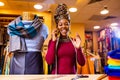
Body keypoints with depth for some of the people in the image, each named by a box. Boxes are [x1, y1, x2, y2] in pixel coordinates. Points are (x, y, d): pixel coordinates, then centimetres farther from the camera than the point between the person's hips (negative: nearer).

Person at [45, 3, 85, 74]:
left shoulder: (74, 41, 1)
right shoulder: (53, 41, -2)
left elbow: (82, 63, -3)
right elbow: (49, 61, -15)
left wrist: (78, 48, -17)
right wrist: (53, 41, -15)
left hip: (72, 75, 2)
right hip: (57, 75, -1)